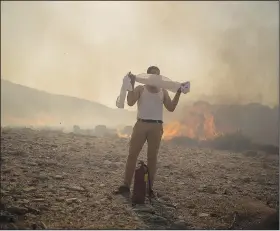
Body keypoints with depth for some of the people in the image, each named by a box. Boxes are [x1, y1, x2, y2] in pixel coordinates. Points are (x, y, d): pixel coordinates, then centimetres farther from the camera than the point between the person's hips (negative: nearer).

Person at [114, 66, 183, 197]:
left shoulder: (163, 92, 15)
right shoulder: (140, 88, 9)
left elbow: (171, 108, 7)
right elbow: (130, 102, -6)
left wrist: (178, 93, -2)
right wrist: (131, 84, -12)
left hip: (156, 127, 2)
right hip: (141, 124, -1)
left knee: (152, 157, 2)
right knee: (132, 154, -4)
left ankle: (149, 187, 7)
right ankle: (126, 186, 2)